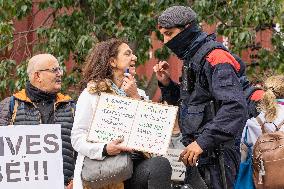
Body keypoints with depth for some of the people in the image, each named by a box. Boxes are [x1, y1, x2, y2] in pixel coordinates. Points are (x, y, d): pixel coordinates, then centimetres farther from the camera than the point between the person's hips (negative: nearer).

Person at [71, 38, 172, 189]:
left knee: (161, 164, -29)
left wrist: (136, 98, 1)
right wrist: (104, 149, -21)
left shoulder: (138, 94, 21)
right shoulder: (91, 94, 7)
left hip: (136, 164, 5)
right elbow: (77, 137, -2)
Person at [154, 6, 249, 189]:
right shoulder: (192, 58, 15)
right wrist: (166, 84, 8)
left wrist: (203, 142, -29)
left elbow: (235, 107, -27)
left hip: (216, 155, -10)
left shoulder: (214, 57, -16)